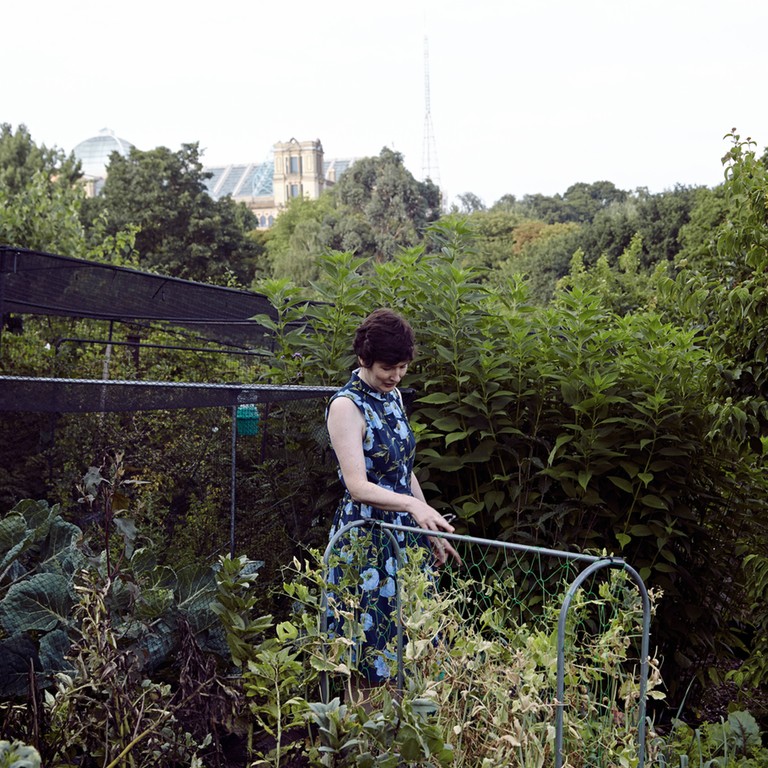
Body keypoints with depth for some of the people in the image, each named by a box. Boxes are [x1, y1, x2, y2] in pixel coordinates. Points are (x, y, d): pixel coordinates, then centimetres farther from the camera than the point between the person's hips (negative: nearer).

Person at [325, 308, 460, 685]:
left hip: (405, 540, 8)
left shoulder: (392, 397, 9)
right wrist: (414, 505, -38)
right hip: (366, 541, -8)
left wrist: (433, 532, 16)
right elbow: (358, 487, -24)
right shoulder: (346, 406, -15)